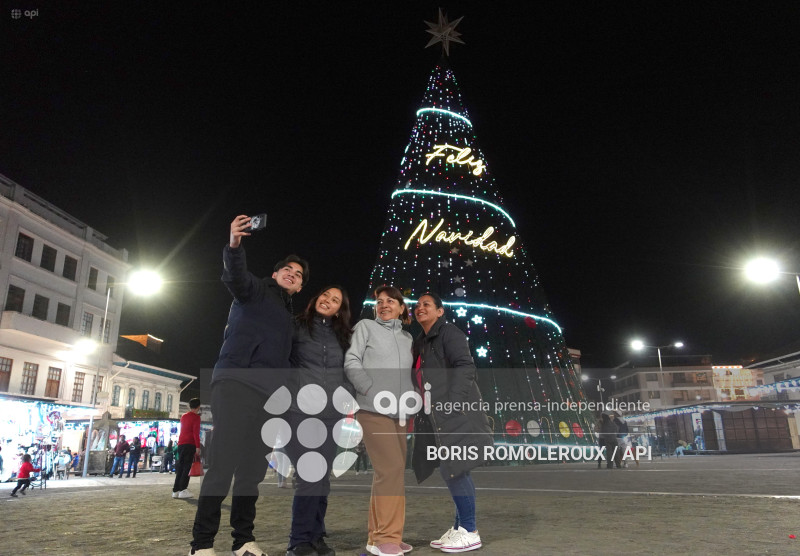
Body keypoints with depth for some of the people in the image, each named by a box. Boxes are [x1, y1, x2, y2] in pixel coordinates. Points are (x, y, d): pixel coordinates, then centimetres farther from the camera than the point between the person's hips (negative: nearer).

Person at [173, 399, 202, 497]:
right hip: (190, 444, -7)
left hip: (180, 444, 7)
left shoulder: (183, 416, 17)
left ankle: (176, 490, 9)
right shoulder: (196, 417, -4)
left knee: (180, 467, 10)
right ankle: (183, 490, -11)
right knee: (187, 467, -6)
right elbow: (196, 432, -13)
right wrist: (198, 446, -14)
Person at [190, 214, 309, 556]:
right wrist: (234, 246, -34)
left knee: (253, 469, 6)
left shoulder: (288, 315, 27)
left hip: (268, 392, 7)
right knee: (224, 462, -13)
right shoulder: (256, 290, 9)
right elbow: (235, 277, -14)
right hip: (236, 381, -7)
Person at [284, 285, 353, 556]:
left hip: (329, 413, 4)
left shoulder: (341, 336, 18)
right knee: (309, 475, -10)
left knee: (322, 477, 7)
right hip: (300, 409, -4)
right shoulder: (296, 326, 5)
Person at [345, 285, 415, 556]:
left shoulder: (407, 337, 17)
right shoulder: (365, 326, 4)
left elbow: (409, 373, 18)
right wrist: (371, 391, -14)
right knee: (391, 469, -12)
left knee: (388, 472, 11)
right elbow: (351, 362, -5)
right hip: (374, 410, -6)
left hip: (399, 412, 6)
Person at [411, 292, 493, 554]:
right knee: (453, 471, 13)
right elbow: (418, 380, 21)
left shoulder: (449, 333, -6)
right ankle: (460, 527, 22)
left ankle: (470, 532, 3)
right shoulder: (420, 343, 19)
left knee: (452, 469, -9)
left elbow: (465, 367, -17)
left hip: (457, 414, -9)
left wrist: (450, 401, -24)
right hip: (437, 418, 9)